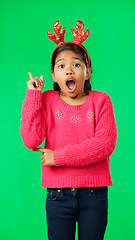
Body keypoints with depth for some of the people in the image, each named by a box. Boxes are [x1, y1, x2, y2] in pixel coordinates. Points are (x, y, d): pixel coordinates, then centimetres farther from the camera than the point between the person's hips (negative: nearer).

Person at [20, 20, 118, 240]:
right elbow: (31, 141, -10)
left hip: (94, 195, 0)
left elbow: (106, 143, -13)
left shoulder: (101, 100, 1)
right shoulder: (47, 101, 3)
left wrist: (59, 157, -15)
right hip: (58, 195, 0)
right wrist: (33, 96, -10)